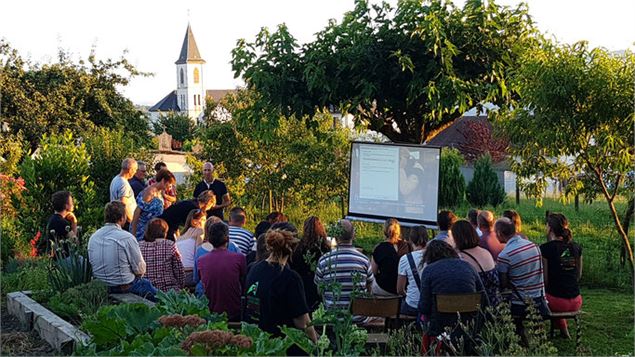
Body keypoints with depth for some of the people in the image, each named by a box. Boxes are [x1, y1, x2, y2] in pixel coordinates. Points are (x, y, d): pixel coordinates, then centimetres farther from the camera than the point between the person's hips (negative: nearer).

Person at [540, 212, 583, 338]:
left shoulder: (546, 248, -10)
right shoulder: (576, 247, 5)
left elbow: (544, 280, -8)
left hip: (556, 302, -5)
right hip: (576, 303, 5)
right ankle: (564, 331, 41)